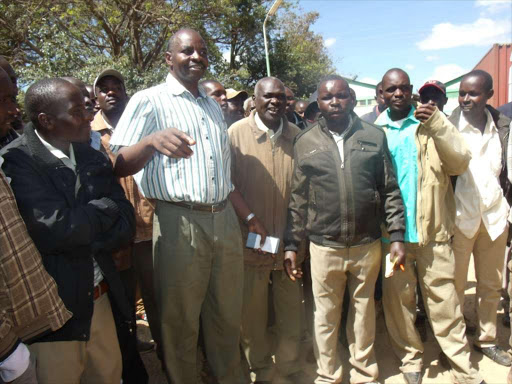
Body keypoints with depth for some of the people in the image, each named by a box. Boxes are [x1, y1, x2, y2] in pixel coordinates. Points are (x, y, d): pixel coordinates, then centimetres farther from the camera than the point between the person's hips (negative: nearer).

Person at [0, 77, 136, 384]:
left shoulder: (94, 158, 4)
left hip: (100, 298, 6)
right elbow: (56, 228, -25)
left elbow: (125, 225, 0)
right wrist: (106, 208, -9)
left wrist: (80, 241, -16)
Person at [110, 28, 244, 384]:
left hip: (224, 219, 6)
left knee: (228, 315, 16)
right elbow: (119, 166, -11)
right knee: (180, 320, 7)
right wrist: (152, 140, -30)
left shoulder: (213, 106, 17)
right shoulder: (149, 101, -2)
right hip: (179, 224, -5)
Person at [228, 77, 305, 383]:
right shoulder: (237, 133, -2)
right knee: (252, 309, 9)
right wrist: (250, 218, -14)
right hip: (250, 239, -2)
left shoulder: (297, 136, 7)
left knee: (291, 307, 13)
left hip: (290, 240, 3)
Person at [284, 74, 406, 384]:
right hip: (324, 246, 0)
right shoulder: (306, 142, 3)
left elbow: (390, 191, 4)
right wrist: (291, 245, 0)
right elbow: (298, 199, 2)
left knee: (364, 312, 15)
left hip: (368, 244, 1)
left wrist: (397, 235, -1)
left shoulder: (374, 136, 4)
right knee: (326, 316, 11)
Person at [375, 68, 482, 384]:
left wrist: (437, 125, -18)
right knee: (397, 299, 11)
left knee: (443, 298, 4)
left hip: (432, 229, -1)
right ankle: (410, 358, 30)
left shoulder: (432, 122, 5)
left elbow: (460, 162, -5)